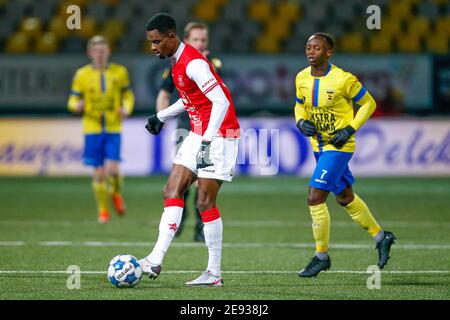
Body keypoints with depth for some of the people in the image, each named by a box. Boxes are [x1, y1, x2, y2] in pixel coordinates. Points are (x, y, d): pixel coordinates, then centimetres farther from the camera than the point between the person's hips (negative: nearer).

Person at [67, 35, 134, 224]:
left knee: (112, 169, -13)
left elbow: (128, 95, 13)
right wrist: (77, 106, -20)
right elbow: (73, 101, 4)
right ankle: (103, 210, 17)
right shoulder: (82, 75, 1)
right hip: (92, 129, 0)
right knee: (99, 173, 1)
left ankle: (116, 194, 20)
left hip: (114, 129, 0)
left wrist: (126, 109, -7)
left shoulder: (120, 72, 3)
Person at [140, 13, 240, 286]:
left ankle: (214, 273, 1)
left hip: (219, 136, -10)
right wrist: (162, 117, 29)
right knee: (172, 192, 0)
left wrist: (207, 141, -30)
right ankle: (155, 261, -6)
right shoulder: (178, 62, 11)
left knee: (206, 202, -7)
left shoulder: (193, 63, -20)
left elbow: (221, 101, -25)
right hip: (198, 135, 10)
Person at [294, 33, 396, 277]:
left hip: (339, 146, -7)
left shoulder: (343, 80, -20)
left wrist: (350, 130, -16)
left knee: (315, 199, -13)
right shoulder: (302, 78, -2)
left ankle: (321, 256, 3)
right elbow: (300, 105, 15)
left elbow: (368, 103, -8)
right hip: (319, 145, 7)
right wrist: (301, 122, -6)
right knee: (345, 197, 19)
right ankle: (381, 237, 37)